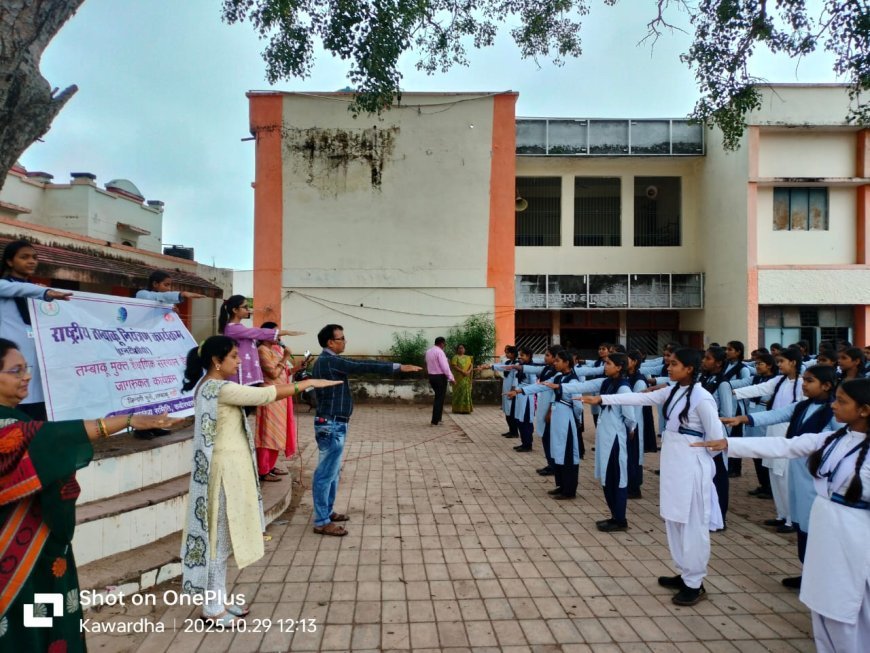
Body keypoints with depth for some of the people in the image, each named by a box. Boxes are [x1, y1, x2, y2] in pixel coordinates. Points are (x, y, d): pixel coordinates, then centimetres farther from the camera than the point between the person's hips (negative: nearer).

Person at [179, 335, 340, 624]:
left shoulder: (209, 386, 10)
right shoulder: (220, 389, -21)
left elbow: (254, 394, 12)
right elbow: (266, 395, -21)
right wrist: (308, 383, -13)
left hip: (230, 466, 10)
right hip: (225, 468, -10)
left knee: (223, 536, 17)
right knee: (219, 536, 3)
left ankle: (218, 599, 30)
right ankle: (212, 608, 17)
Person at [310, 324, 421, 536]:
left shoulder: (326, 360, 14)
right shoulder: (330, 361, -19)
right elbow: (363, 367, -23)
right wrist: (398, 367, -23)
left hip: (333, 423, 11)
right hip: (331, 425, -11)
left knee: (332, 471, 18)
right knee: (326, 472, -4)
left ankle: (327, 512, 29)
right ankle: (321, 522, 3)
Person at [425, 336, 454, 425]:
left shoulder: (428, 351, 8)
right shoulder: (439, 351, -17)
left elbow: (428, 364, 10)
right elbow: (445, 366, -20)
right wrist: (451, 378, -16)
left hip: (431, 376, 8)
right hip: (440, 377, -8)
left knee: (438, 397, 20)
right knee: (440, 398, -1)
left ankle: (438, 419, 23)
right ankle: (435, 421, 0)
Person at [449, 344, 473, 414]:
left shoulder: (468, 357, 16)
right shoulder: (455, 357, -1)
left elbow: (471, 365, 7)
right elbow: (454, 366, -13)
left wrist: (469, 371, -13)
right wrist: (462, 371, -21)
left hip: (467, 378, 5)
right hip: (459, 378, -5)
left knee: (466, 392, 5)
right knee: (459, 392, -5)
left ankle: (466, 408, 11)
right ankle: (458, 409, -3)